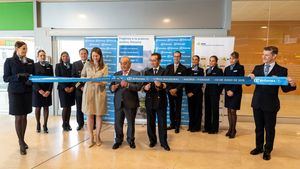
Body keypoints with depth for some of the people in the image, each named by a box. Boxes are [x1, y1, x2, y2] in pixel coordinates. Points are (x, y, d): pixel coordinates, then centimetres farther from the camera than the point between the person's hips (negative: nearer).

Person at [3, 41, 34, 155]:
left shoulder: (30, 61, 7)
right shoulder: (9, 61, -3)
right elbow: (5, 78, -5)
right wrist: (18, 76, -20)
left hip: (27, 91, 4)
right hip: (15, 92, -3)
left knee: (24, 116, 11)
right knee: (18, 117, 0)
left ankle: (22, 140, 26)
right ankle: (21, 143, 9)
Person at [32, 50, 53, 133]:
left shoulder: (49, 66, 8)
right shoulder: (34, 66, 1)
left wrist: (49, 90, -7)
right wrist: (39, 90, -14)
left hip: (47, 91, 2)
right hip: (37, 90, -2)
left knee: (46, 107, 4)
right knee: (38, 108, 6)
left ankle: (45, 125, 12)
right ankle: (38, 125, 21)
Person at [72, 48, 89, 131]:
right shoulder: (75, 64, 9)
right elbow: (73, 77, 4)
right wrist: (80, 87, -6)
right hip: (79, 89, 2)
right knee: (79, 108, 8)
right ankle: (80, 123, 23)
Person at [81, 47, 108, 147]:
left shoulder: (104, 67, 2)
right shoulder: (87, 65, 6)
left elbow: (105, 81, -4)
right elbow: (82, 76, 13)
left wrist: (98, 82, -24)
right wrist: (86, 79, -9)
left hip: (99, 92, -1)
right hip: (88, 91, 1)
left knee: (99, 115, 4)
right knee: (89, 115, 3)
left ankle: (97, 136, 20)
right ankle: (91, 138, 13)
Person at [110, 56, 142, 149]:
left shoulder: (136, 74, -2)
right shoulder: (116, 74, 12)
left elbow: (139, 87, -14)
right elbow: (111, 86, 9)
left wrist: (128, 85, -27)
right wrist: (112, 88, -14)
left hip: (130, 103, -3)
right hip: (118, 103, 3)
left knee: (131, 123, 11)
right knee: (118, 123, 9)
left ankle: (130, 140, 30)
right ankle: (118, 140, 28)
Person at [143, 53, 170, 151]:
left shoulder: (164, 71, -1)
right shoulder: (147, 72, 10)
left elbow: (165, 85, -11)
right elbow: (145, 86, 4)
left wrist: (159, 85, -32)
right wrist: (145, 88, -18)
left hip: (161, 100, -3)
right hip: (150, 100, 3)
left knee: (162, 122, 3)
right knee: (150, 122, 10)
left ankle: (163, 142, 16)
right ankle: (152, 140, 26)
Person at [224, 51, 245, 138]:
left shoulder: (240, 68, -3)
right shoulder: (227, 68, 12)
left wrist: (233, 91, -14)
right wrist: (227, 90, -5)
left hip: (236, 92, -5)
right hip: (227, 92, 5)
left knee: (233, 111, -4)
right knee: (229, 111, 9)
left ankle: (233, 130, 8)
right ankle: (230, 128, 19)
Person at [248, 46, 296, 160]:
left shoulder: (281, 70, -5)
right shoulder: (257, 68, 5)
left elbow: (284, 89, -6)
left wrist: (292, 85, -26)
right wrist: (250, 78, -18)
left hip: (271, 105, -3)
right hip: (257, 103, 3)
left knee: (269, 129, 10)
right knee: (258, 127, 16)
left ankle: (267, 151, 27)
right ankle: (259, 147, 33)